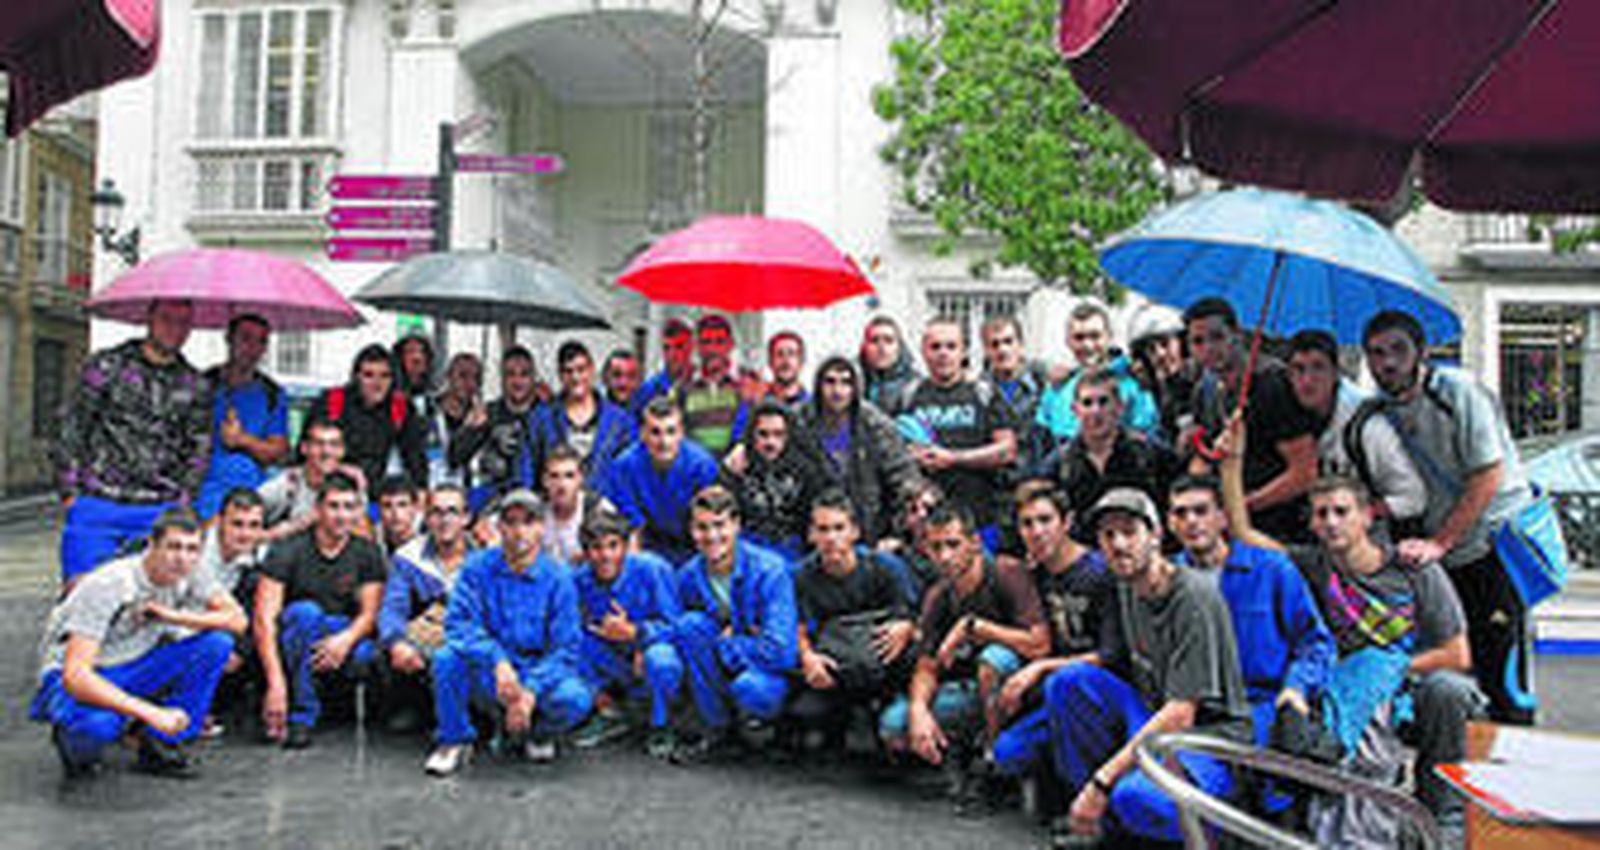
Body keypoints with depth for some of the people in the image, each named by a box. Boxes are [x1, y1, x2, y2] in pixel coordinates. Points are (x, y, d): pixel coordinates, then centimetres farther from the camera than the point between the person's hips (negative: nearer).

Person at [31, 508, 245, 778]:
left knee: (217, 643, -18)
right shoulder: (108, 586, -28)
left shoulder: (188, 573, -12)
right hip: (75, 677, -5)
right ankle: (74, 738, -1)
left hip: (132, 669, 6)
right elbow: (75, 676, -34)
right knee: (99, 723, -40)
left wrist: (174, 616, -26)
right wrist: (151, 712, -41)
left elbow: (237, 620, -11)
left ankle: (159, 746, -7)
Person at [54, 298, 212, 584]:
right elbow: (73, 429, 4)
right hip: (96, 504, -1)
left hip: (160, 510, 2)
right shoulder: (106, 366, 4)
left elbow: (199, 448, 13)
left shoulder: (195, 386, 11)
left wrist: (182, 501, 4)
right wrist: (70, 493, 0)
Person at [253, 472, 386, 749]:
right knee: (305, 611, -35)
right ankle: (300, 717, -27)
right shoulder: (288, 551, -13)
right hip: (292, 635, -2)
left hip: (342, 632, 2)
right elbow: (264, 619, -21)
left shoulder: (367, 553, -2)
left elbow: (369, 613, -5)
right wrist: (276, 683, -32)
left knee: (365, 656, -32)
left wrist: (345, 639, -30)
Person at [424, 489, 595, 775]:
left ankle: (534, 734, 5)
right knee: (448, 656, -29)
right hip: (488, 676, 1)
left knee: (576, 698, -31)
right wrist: (499, 662, -30)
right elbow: (458, 622, -14)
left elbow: (565, 648, -9)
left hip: (540, 673, 0)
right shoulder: (479, 567, -3)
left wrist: (530, 692, -24)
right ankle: (454, 741, -5)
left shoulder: (559, 578, -6)